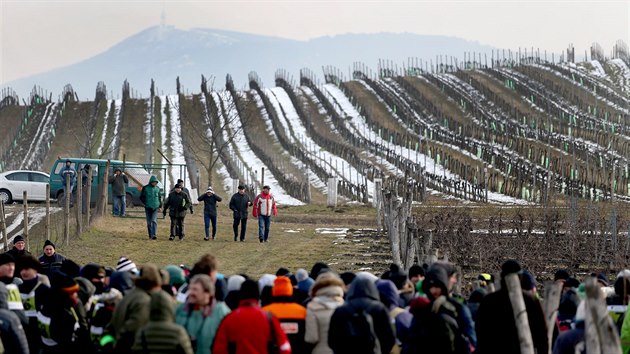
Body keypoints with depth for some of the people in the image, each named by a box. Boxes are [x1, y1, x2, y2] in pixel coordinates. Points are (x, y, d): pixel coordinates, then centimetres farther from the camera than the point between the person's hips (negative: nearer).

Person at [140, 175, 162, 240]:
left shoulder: (157, 188, 7)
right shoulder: (145, 188, -2)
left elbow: (159, 198, 17)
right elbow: (141, 197, 1)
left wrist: (160, 206, 13)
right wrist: (146, 203, -9)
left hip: (155, 208, 0)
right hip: (148, 208, 0)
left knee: (154, 221, -15)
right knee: (149, 222, 4)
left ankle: (154, 235, -22)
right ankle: (150, 235, 14)